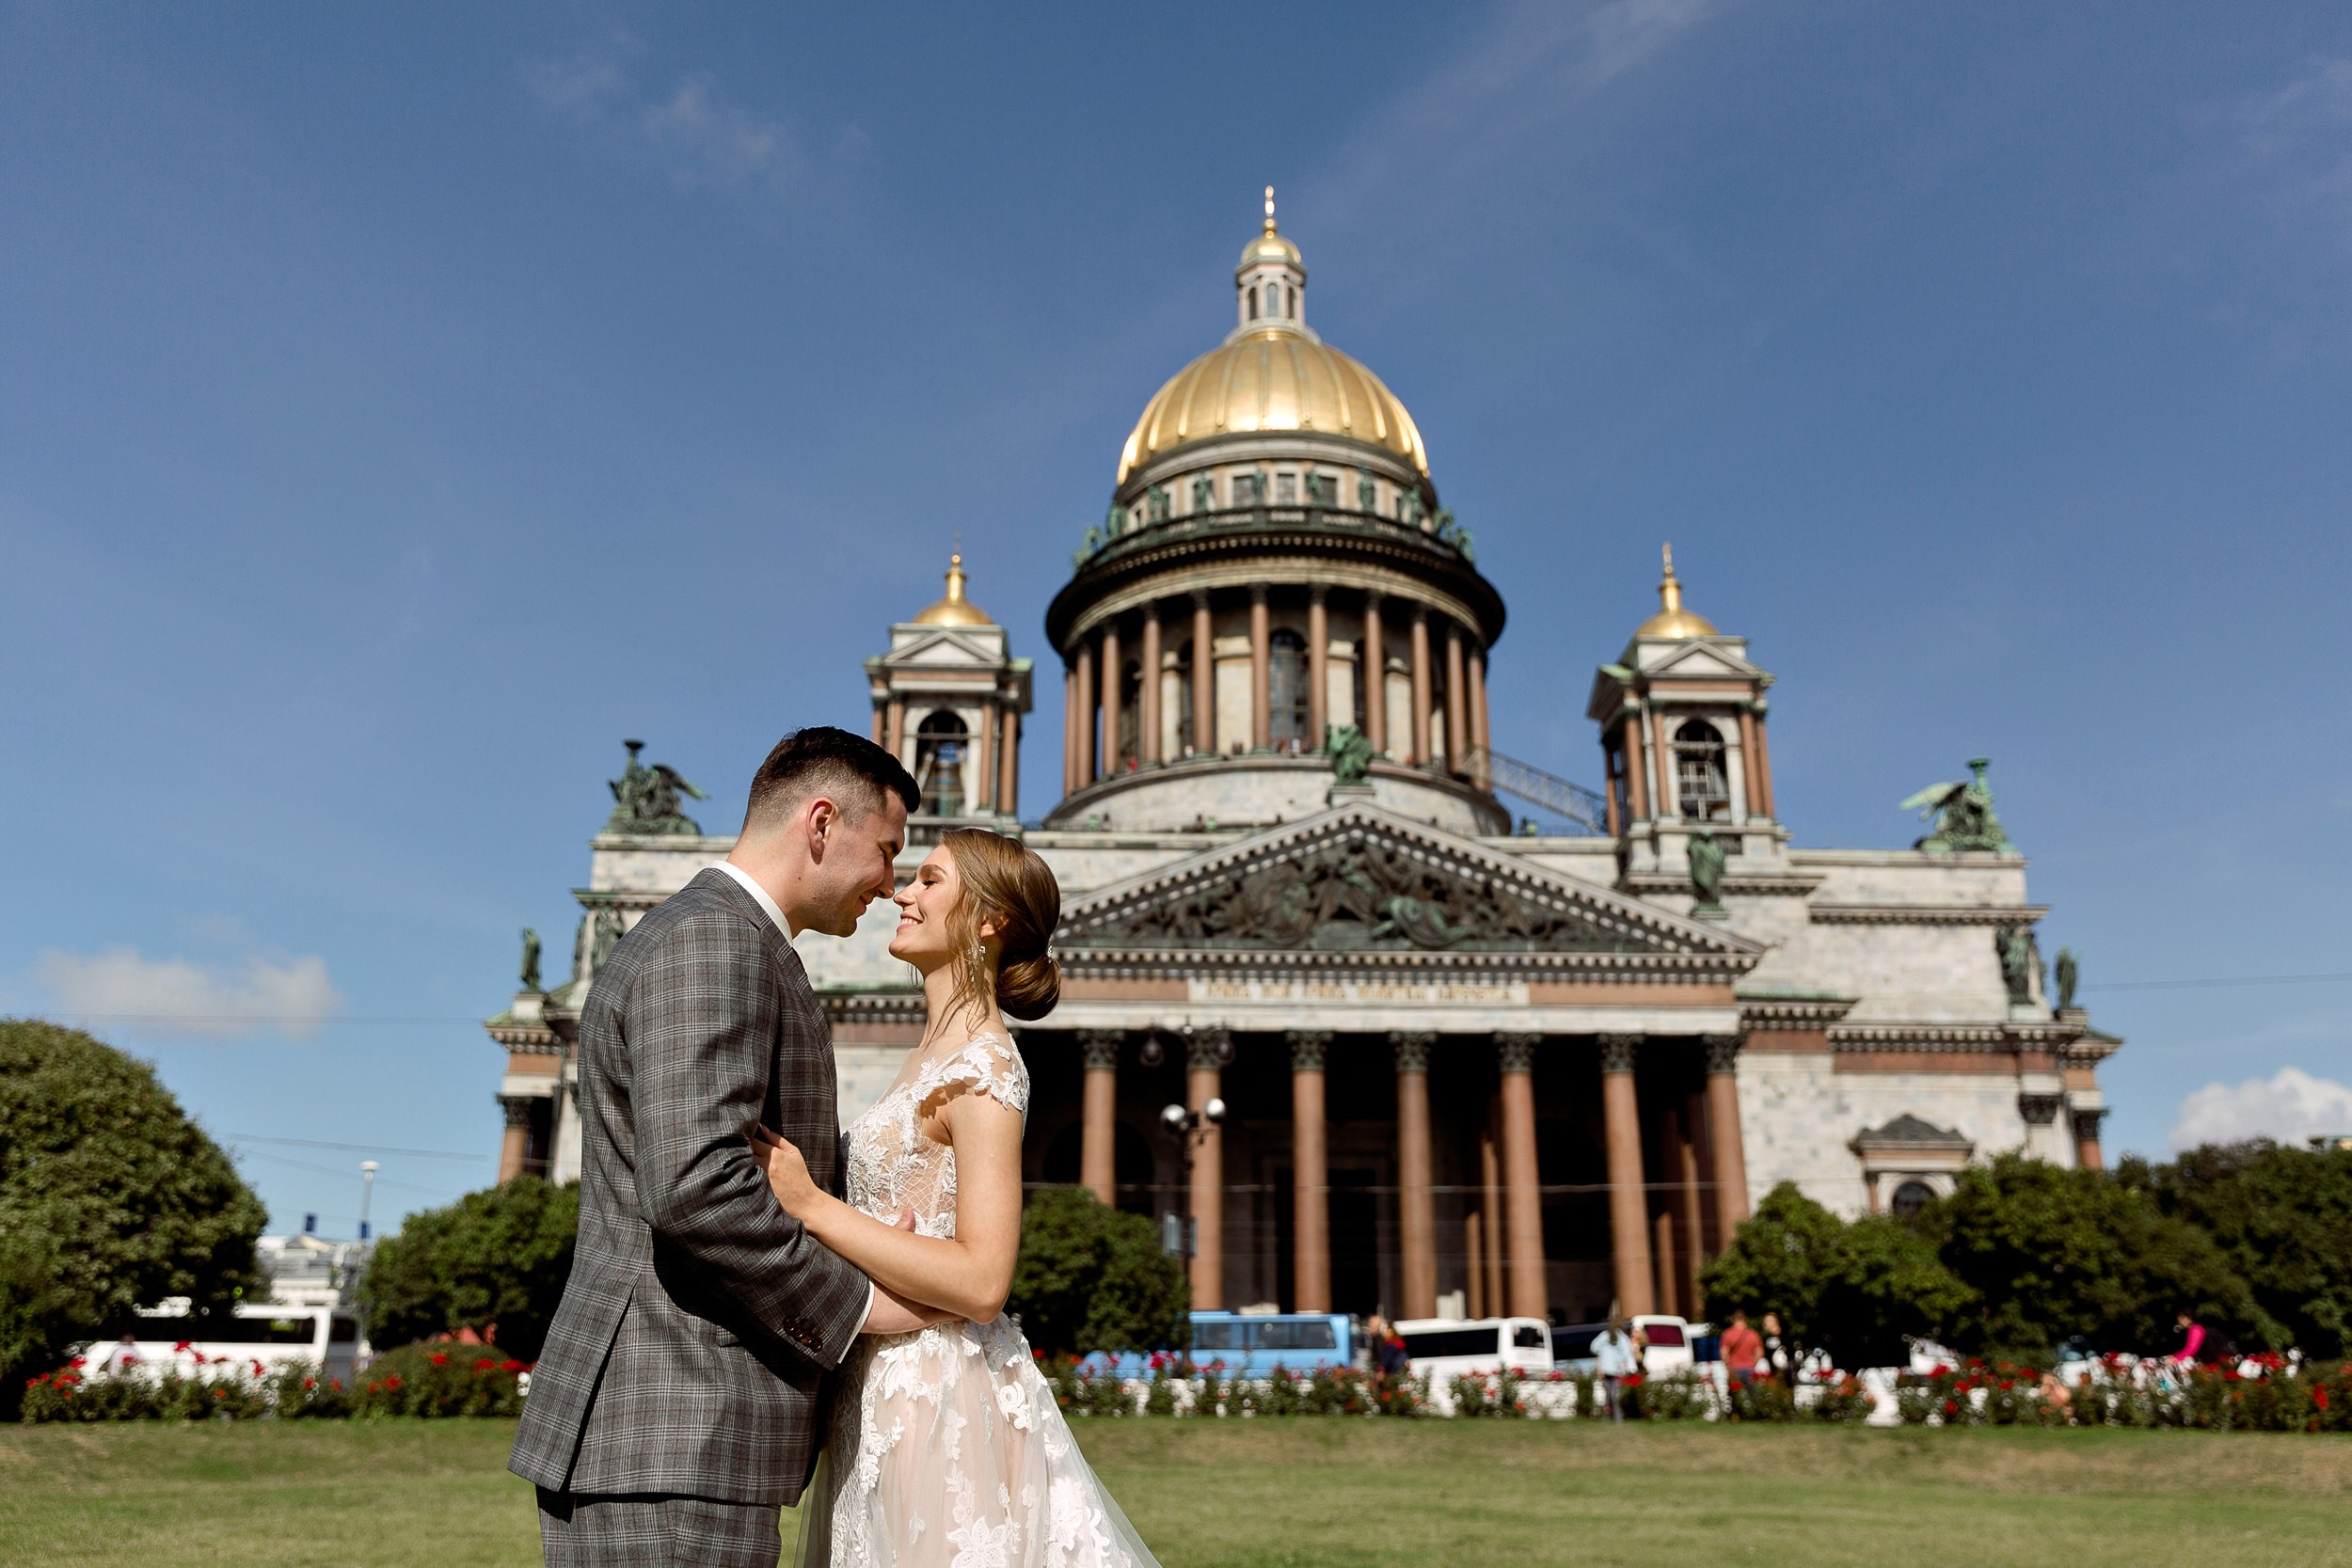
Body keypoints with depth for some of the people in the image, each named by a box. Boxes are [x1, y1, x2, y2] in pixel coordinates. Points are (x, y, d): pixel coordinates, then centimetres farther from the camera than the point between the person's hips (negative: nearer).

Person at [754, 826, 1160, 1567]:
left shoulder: (982, 1068, -16)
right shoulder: (935, 1054, 11)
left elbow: (981, 1281, -23)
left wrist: (813, 1206, -23)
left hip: (942, 1396, -9)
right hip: (889, 1388, 9)